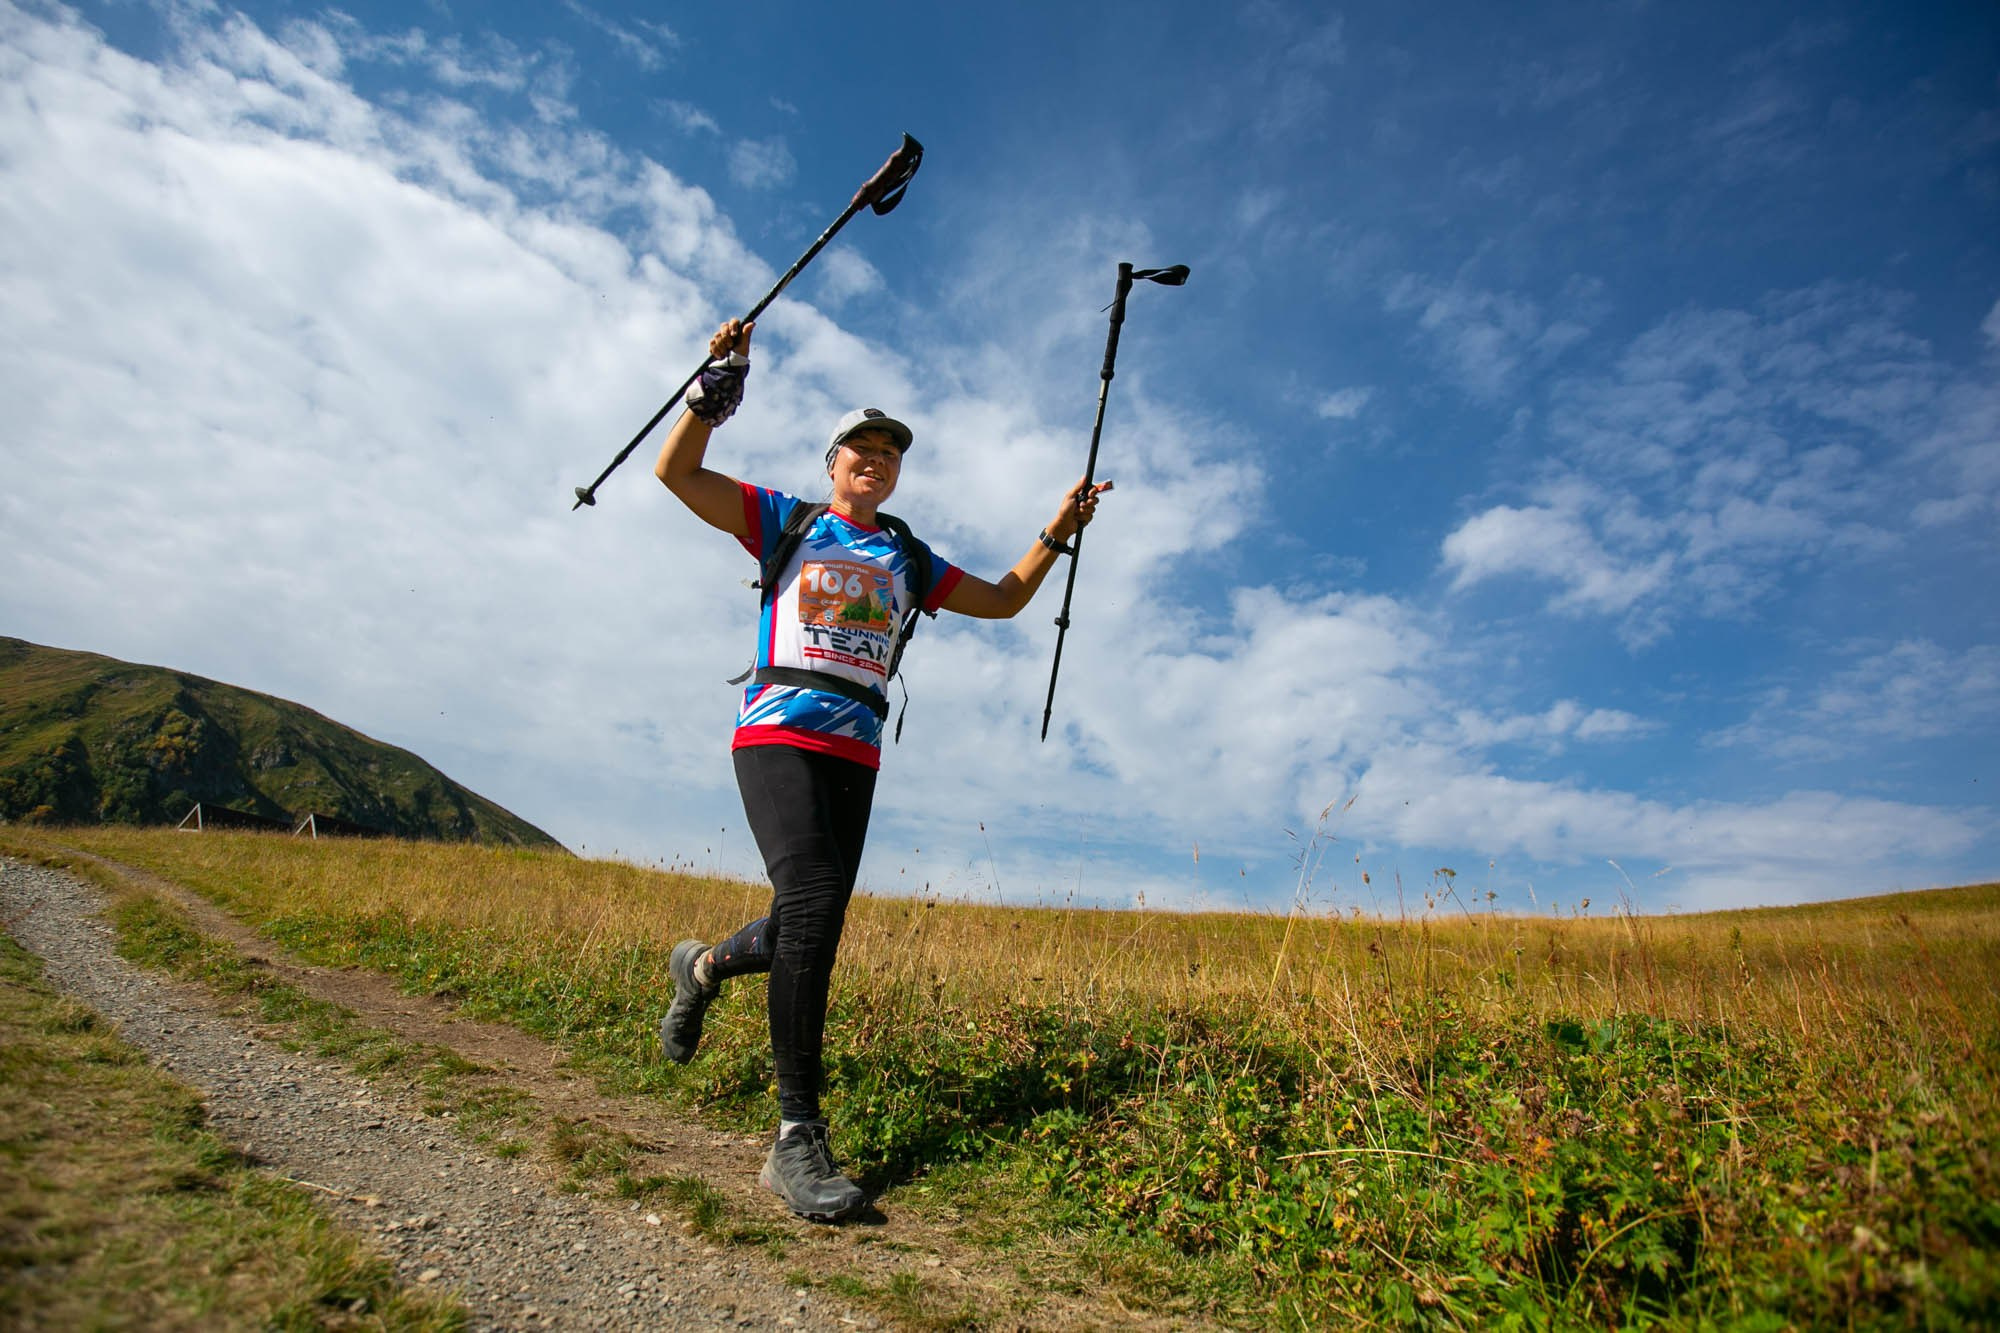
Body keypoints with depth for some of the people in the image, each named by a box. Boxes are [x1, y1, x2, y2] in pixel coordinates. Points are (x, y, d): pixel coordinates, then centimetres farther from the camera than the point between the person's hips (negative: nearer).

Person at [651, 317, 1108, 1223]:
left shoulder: (909, 560, 22)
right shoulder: (786, 521, 12)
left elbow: (1003, 599, 27)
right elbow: (677, 471, 3)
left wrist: (1058, 531, 20)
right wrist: (721, 380, -6)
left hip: (854, 752, 5)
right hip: (777, 733, -4)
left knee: (811, 928, 2)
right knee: (813, 896, -24)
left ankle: (704, 965, 37)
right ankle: (797, 1139, -18)